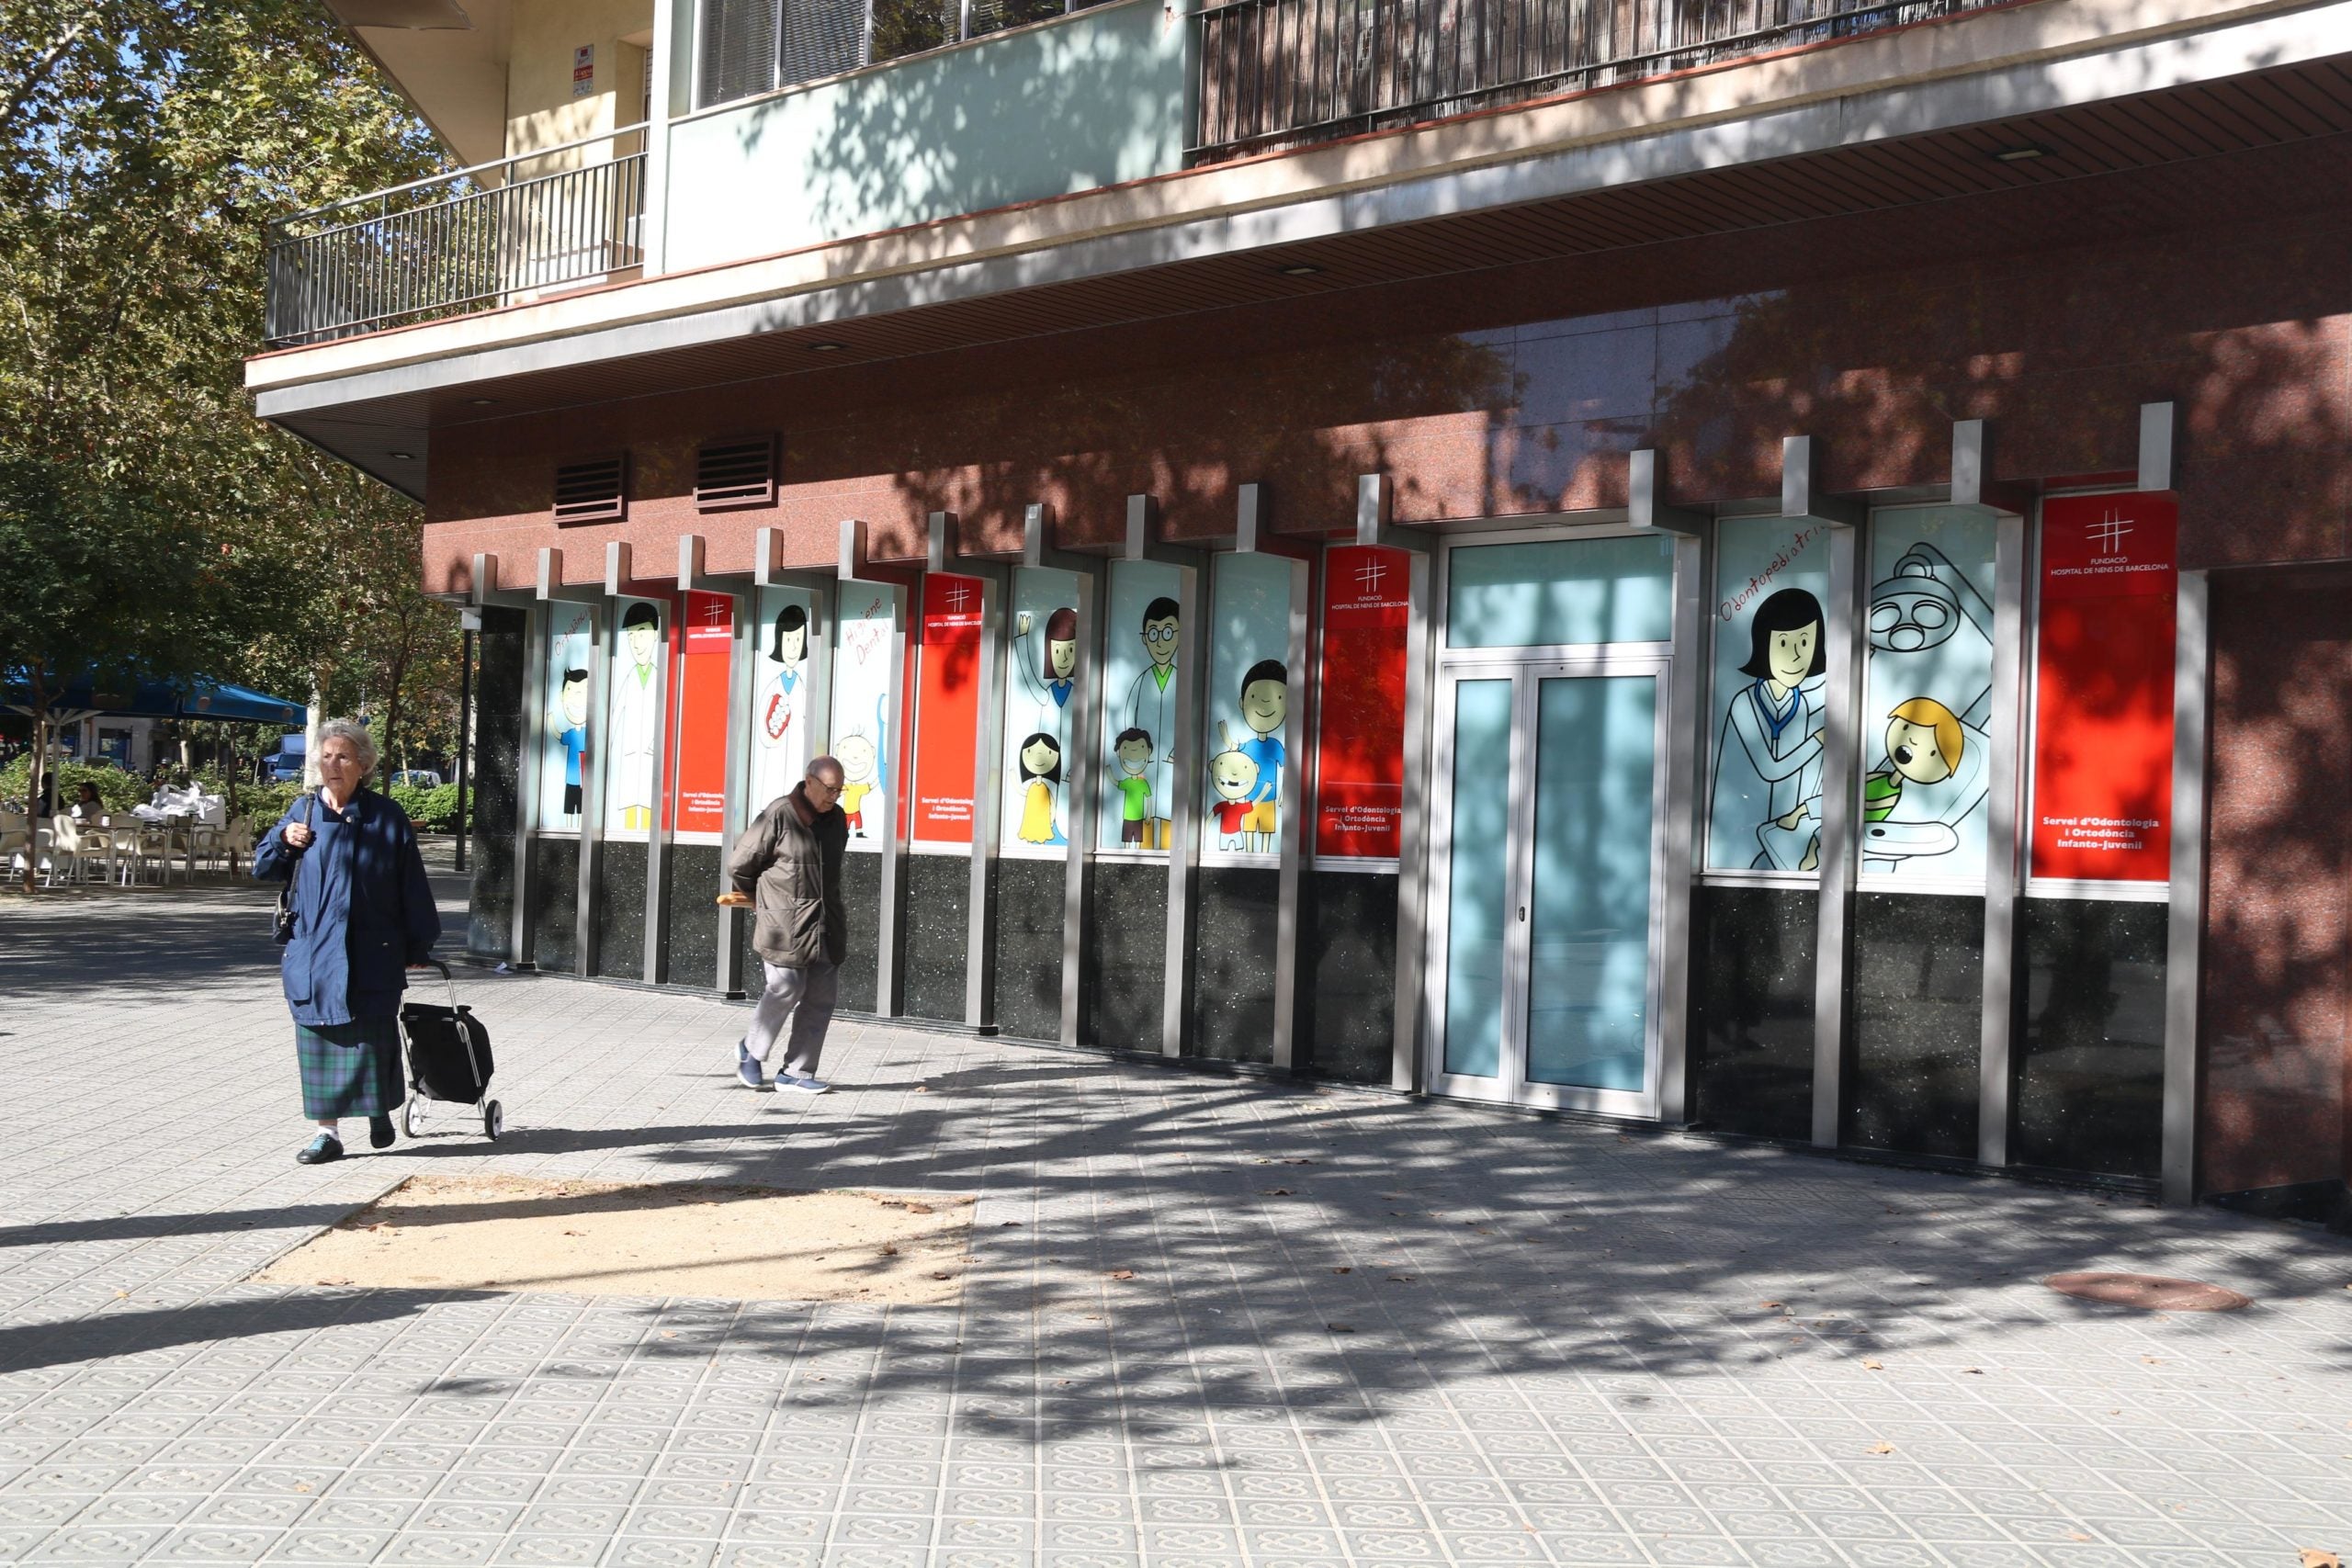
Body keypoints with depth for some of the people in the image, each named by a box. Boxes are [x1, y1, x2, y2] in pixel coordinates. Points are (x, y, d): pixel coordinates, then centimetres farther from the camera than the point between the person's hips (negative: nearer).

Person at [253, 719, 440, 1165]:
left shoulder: (386, 817, -1)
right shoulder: (304, 811, 6)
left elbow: (412, 885, 3)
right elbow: (264, 868, 12)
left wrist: (418, 946, 3)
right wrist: (284, 840, -9)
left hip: (372, 955, -2)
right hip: (313, 952, 2)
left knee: (372, 1039, 0)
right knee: (320, 1043, 4)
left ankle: (380, 1109, 25)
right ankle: (327, 1133, 12)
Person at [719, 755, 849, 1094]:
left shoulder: (837, 819, 9)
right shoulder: (779, 815, -13)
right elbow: (739, 863, -5)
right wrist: (753, 899, 12)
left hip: (826, 925, 7)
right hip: (785, 924, -7)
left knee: (821, 997, 4)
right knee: (786, 990, -7)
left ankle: (796, 1072, 13)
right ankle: (751, 1051, 19)